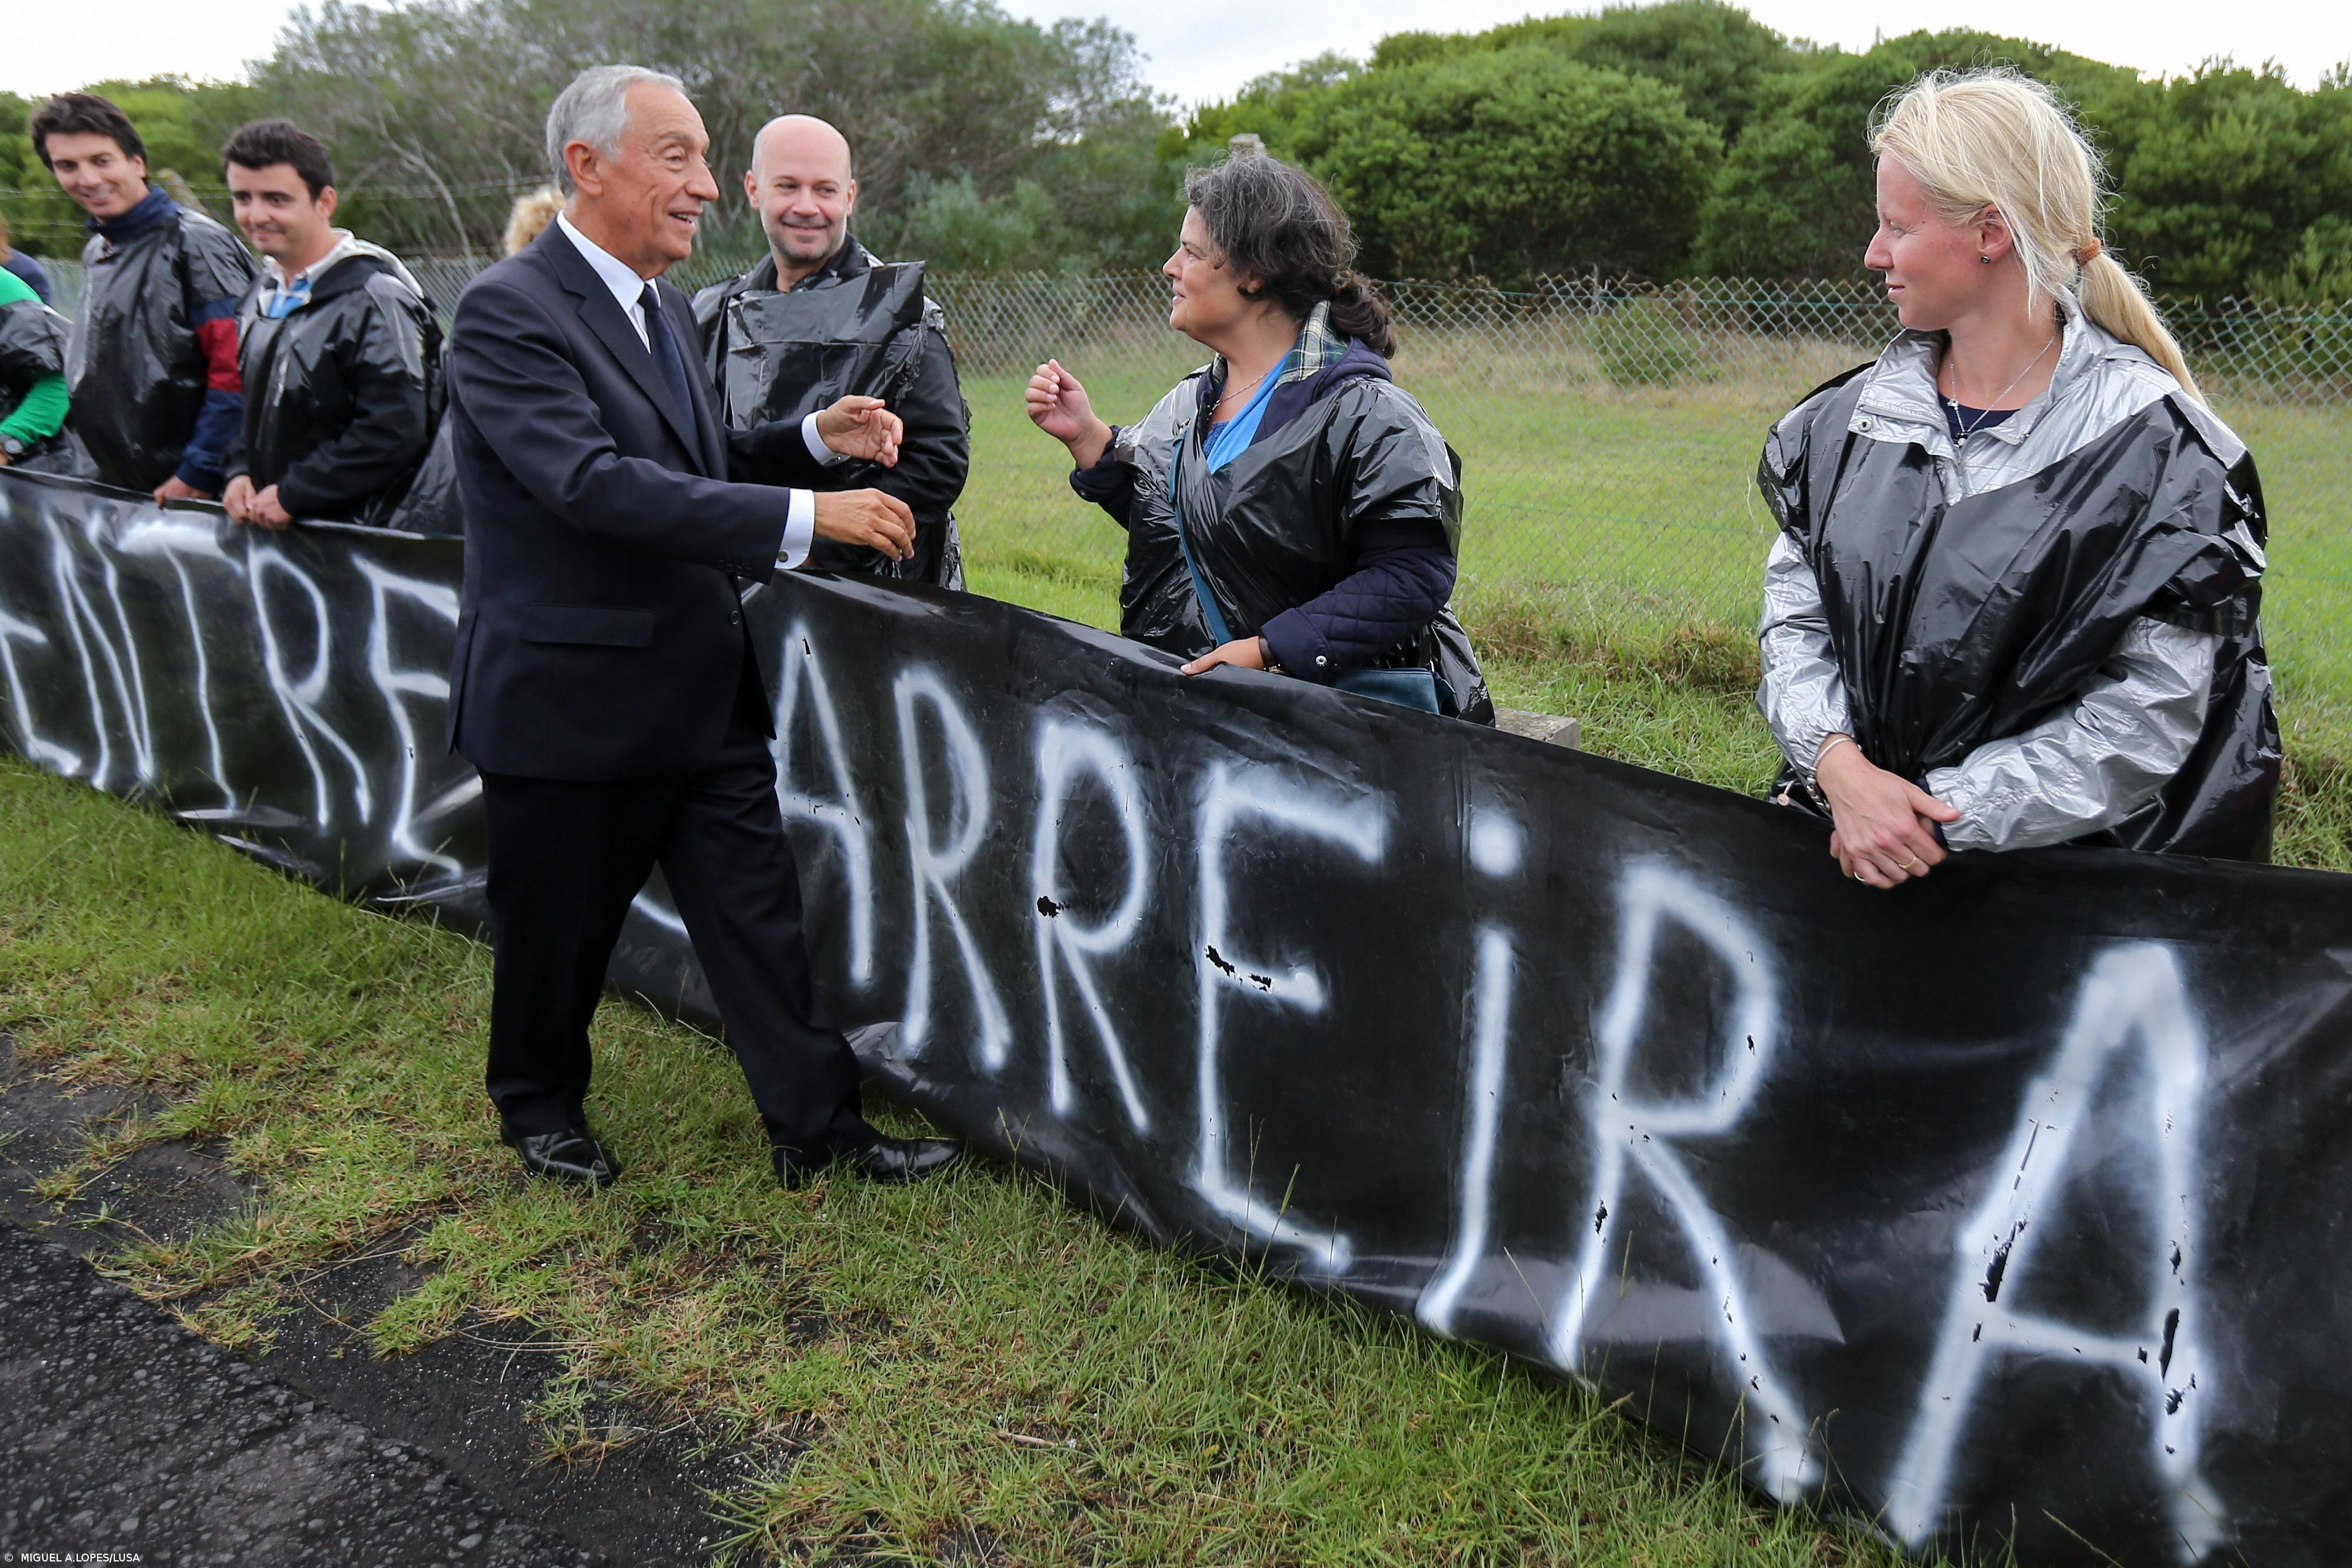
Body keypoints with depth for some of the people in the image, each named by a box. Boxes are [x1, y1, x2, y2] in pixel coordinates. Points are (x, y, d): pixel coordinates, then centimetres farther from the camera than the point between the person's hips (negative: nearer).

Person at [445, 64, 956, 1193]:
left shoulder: (663, 306, 11)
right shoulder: (507, 315, -17)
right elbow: (598, 483, -30)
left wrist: (814, 437, 1)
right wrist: (808, 515, -33)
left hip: (703, 689, 7)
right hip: (569, 697, -7)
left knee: (758, 910, 8)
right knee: (556, 929, 12)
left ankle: (816, 1123, 18)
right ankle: (538, 1104, 37)